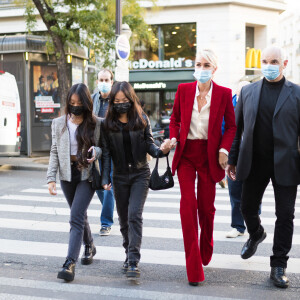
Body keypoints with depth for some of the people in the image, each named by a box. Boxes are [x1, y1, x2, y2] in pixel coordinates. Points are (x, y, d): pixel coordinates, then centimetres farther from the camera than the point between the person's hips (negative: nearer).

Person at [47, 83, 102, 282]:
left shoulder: (96, 124, -5)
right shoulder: (59, 123, 3)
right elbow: (55, 152, 5)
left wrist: (96, 152, -21)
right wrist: (51, 178, -2)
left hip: (87, 175, -4)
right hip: (67, 174, 4)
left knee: (76, 217, -15)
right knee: (79, 215, 18)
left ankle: (70, 263, -17)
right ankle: (89, 247, 42)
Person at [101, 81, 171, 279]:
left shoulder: (142, 119, -1)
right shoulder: (108, 124, 1)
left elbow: (149, 144, 0)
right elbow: (106, 153, 1)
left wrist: (161, 150, -22)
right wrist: (106, 178, -5)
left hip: (140, 174, -2)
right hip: (120, 176, 2)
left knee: (134, 215, -14)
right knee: (124, 219, 10)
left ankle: (134, 262, -13)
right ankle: (129, 254, 29)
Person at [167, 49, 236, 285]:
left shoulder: (223, 94, -2)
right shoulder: (183, 90, 2)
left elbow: (231, 125, 5)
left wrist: (224, 148, -9)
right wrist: (174, 138, -6)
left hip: (209, 155, 0)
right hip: (186, 153, 0)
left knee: (206, 207, 9)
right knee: (188, 203, -10)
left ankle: (206, 252, 38)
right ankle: (194, 269, -4)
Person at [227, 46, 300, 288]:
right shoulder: (248, 92, 7)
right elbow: (238, 128, 9)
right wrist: (232, 160, 7)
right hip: (254, 163, 3)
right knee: (247, 208, 13)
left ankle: (279, 266, 17)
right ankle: (256, 234, 47)